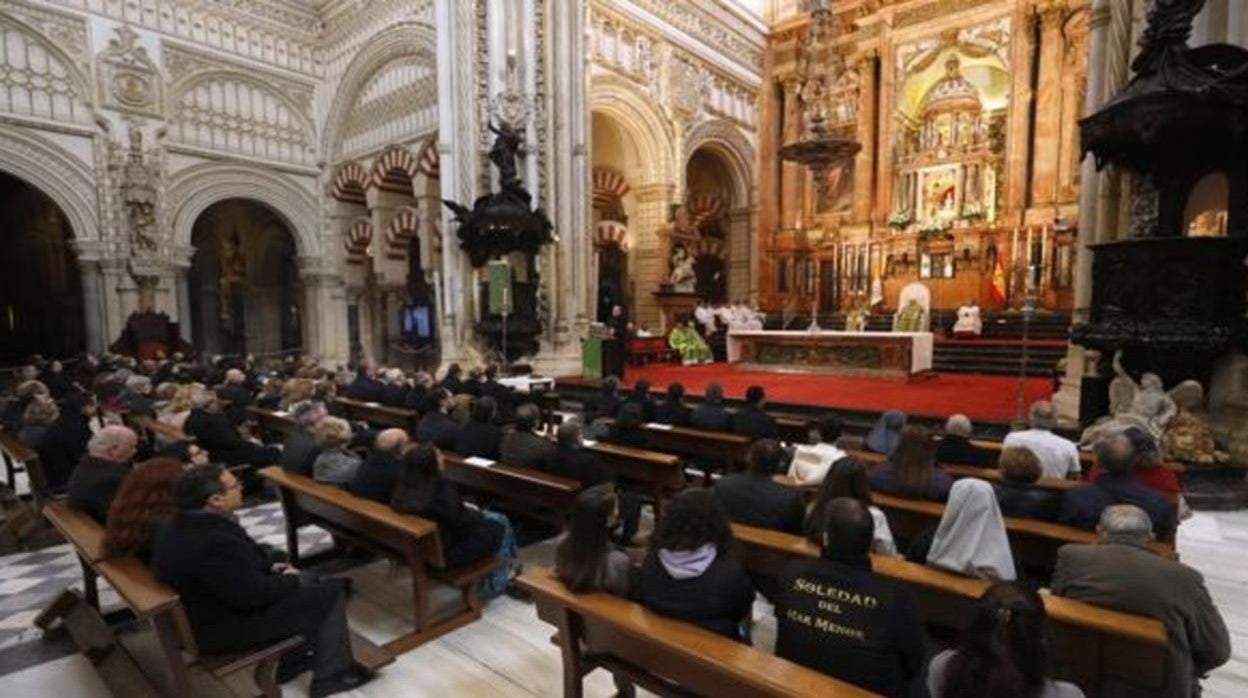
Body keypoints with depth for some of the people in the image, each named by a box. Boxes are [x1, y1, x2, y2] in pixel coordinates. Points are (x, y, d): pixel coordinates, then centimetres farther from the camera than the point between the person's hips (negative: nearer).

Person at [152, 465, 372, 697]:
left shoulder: (185, 522, -4)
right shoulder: (213, 543, -36)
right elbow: (253, 593, -27)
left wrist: (269, 566, 2)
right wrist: (289, 580, -10)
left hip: (212, 606, 10)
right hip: (225, 626, -10)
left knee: (309, 582, 20)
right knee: (331, 593, -5)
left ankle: (291, 660, 29)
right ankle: (331, 675, 11)